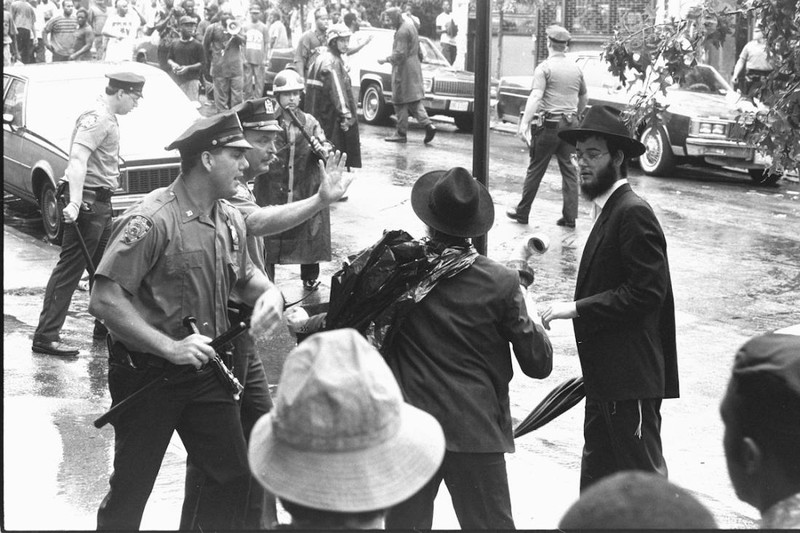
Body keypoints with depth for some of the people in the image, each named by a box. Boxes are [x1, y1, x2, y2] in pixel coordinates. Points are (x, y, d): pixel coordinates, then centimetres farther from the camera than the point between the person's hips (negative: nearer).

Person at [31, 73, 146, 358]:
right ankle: (46, 336, -9)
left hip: (101, 202, 10)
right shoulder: (96, 119, -17)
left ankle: (106, 322, 33)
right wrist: (75, 202, -38)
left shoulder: (108, 118, 16)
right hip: (88, 201, -10)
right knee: (70, 268, -10)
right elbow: (78, 158, -29)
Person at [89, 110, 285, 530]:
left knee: (234, 476, 11)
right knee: (131, 490, 5)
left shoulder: (229, 219, 4)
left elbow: (245, 275, 20)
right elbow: (104, 300, -25)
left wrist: (268, 293, -4)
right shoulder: (152, 220, -22)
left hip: (206, 368, 7)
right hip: (146, 374, -7)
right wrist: (169, 347, -28)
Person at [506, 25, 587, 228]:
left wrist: (524, 123, -24)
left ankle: (522, 212, 12)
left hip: (549, 124, -5)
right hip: (570, 123, 5)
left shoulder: (544, 68, -9)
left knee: (535, 169, 3)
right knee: (569, 170, 8)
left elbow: (535, 97, -20)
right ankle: (570, 217, 6)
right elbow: (584, 98, 23)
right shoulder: (576, 69, 11)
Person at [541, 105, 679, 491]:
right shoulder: (609, 212, 16)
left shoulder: (633, 213, -15)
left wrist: (577, 309, -20)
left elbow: (646, 292, -21)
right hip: (605, 374, 10)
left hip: (630, 376, -10)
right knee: (597, 476, 16)